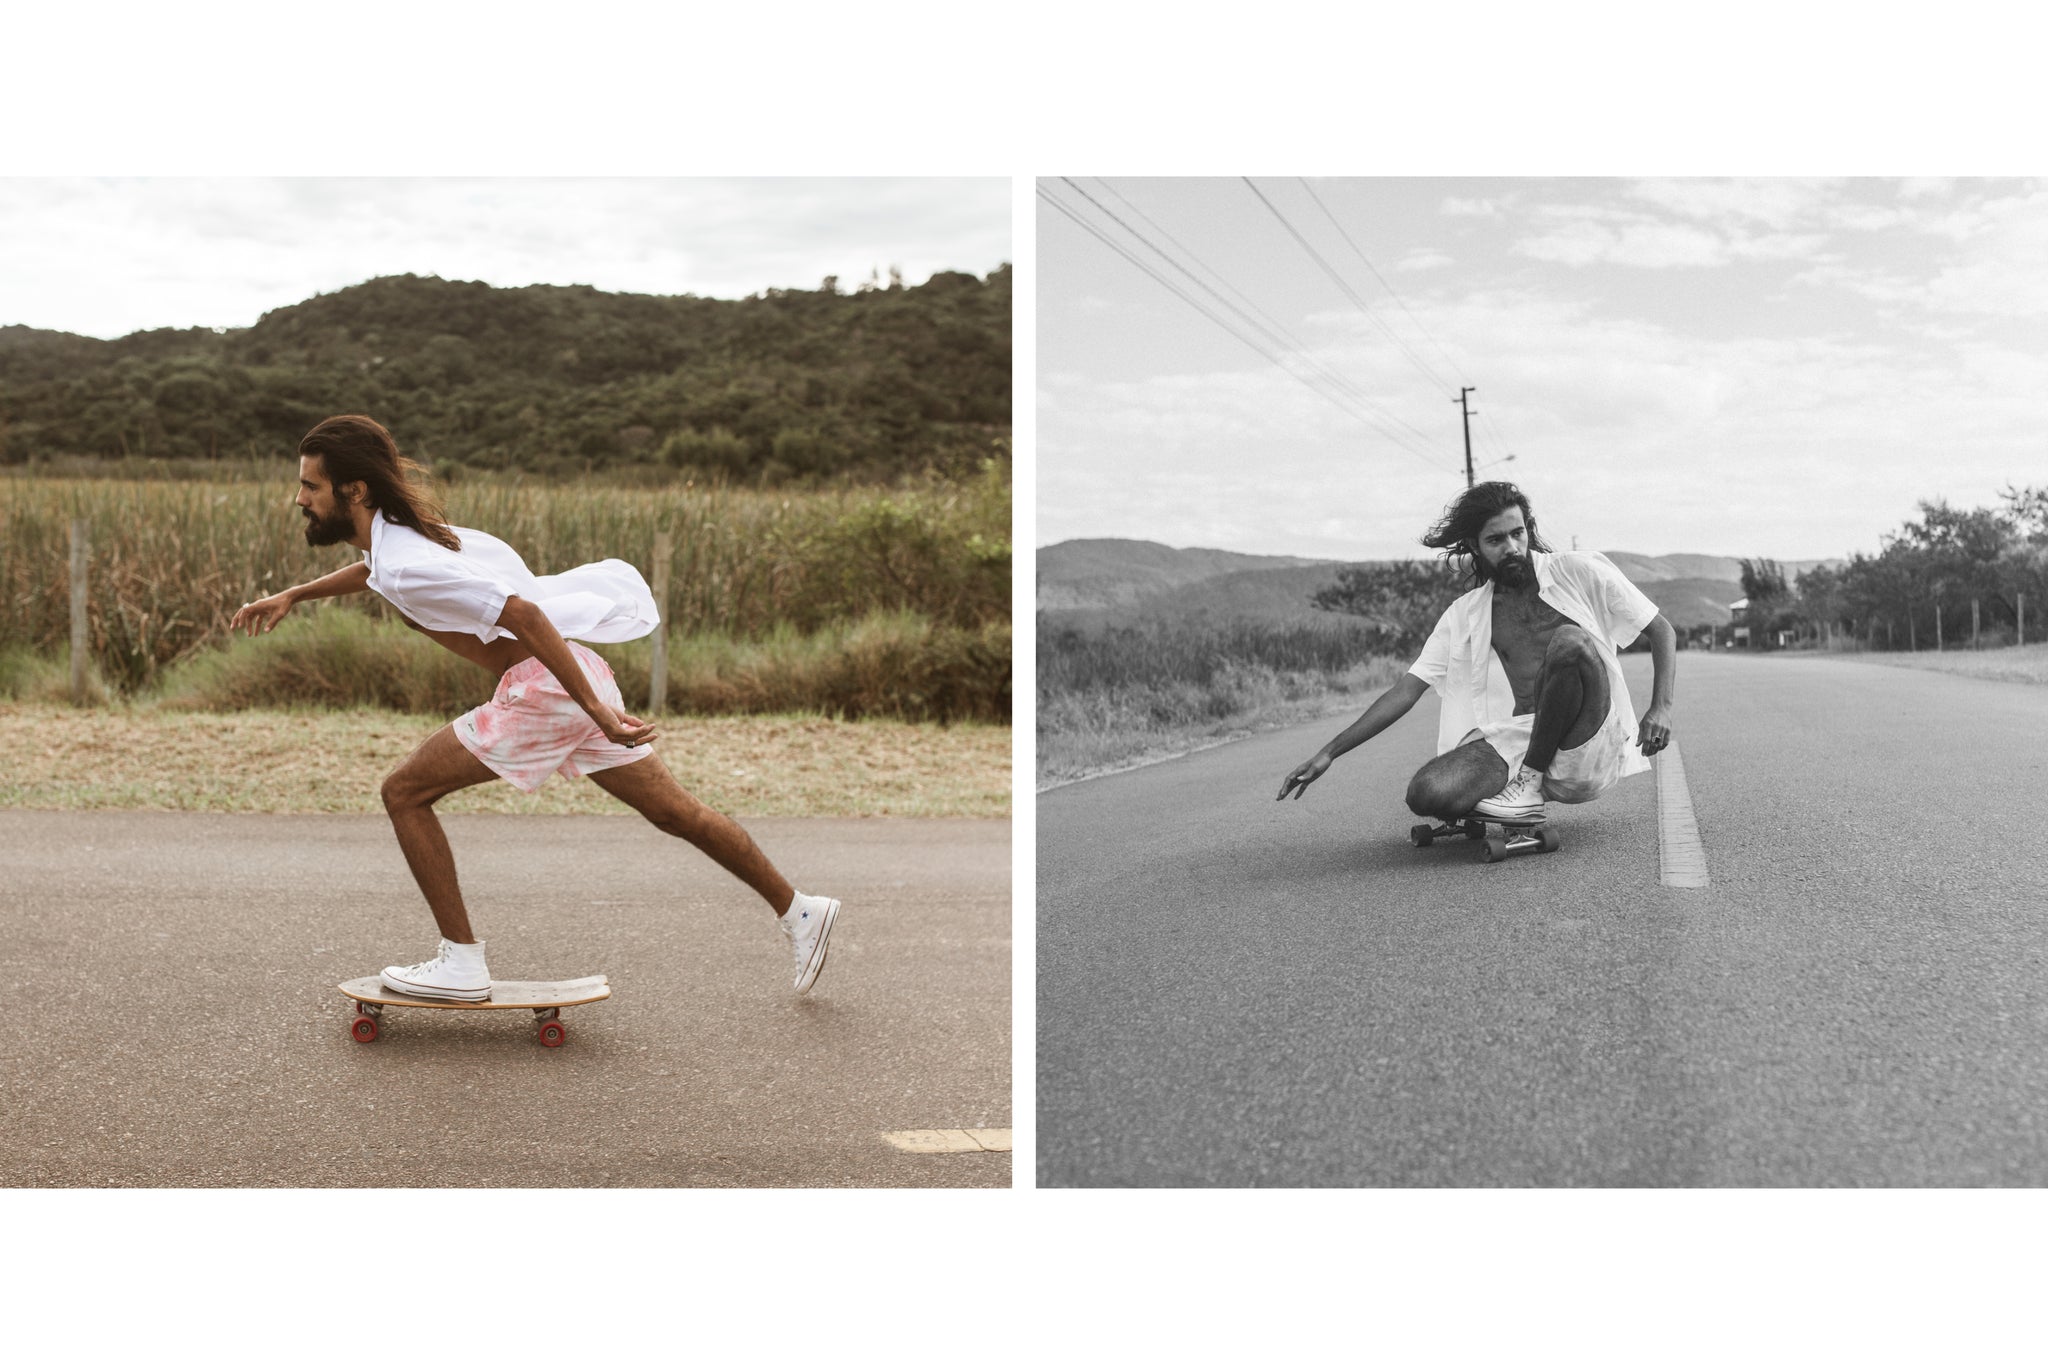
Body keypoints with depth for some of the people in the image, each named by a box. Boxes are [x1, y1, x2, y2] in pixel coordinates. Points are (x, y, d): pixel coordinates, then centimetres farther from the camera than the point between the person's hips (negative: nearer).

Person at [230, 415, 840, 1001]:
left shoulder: (408, 567, -20)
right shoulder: (396, 531, 9)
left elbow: (522, 613, -28)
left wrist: (596, 710, -29)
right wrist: (293, 595, 33)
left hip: (543, 686, -9)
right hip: (576, 671, 9)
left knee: (405, 792, -1)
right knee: (675, 811, 16)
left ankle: (462, 964, 4)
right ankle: (798, 911, 24)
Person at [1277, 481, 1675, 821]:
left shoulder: (1581, 572, 7)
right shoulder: (1464, 615, 14)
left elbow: (1662, 630, 10)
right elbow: (1407, 689, 10)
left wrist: (1661, 708, -8)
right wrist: (1329, 753, 2)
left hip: (1589, 745, -2)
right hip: (1513, 740, 2)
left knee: (1570, 639, -31)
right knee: (1426, 794, -27)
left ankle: (1530, 784, -17)